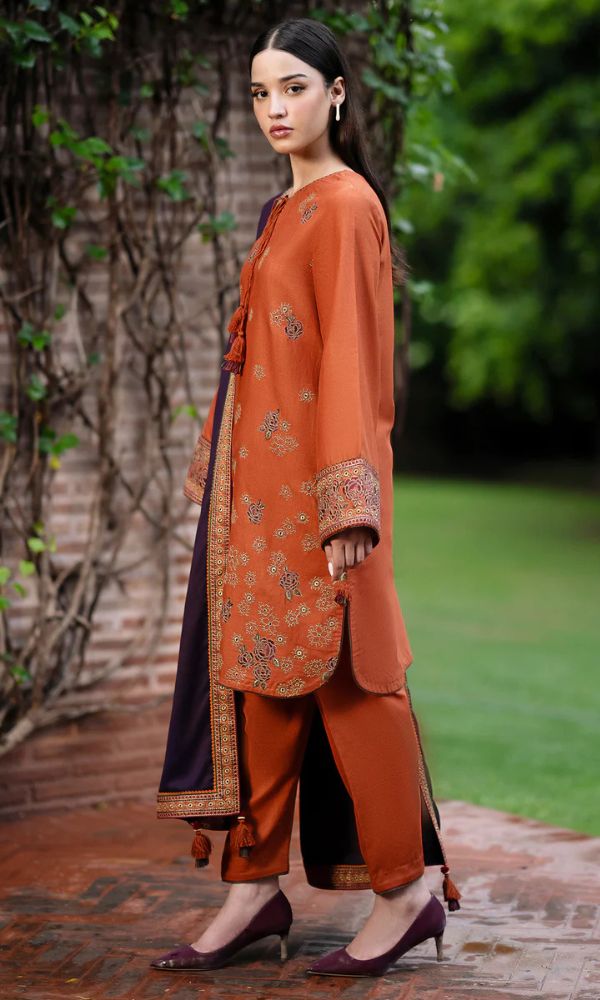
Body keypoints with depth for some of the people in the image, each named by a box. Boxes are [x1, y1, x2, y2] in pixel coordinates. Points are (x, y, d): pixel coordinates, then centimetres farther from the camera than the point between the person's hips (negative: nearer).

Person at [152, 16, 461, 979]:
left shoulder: (345, 204, -11)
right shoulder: (287, 208, 16)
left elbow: (351, 358, -17)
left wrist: (346, 506, -21)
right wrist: (216, 463, 18)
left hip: (312, 471, -9)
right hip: (258, 474, 9)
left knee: (342, 679, -4)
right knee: (256, 675, 9)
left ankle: (406, 890, 5)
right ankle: (257, 886, 14)